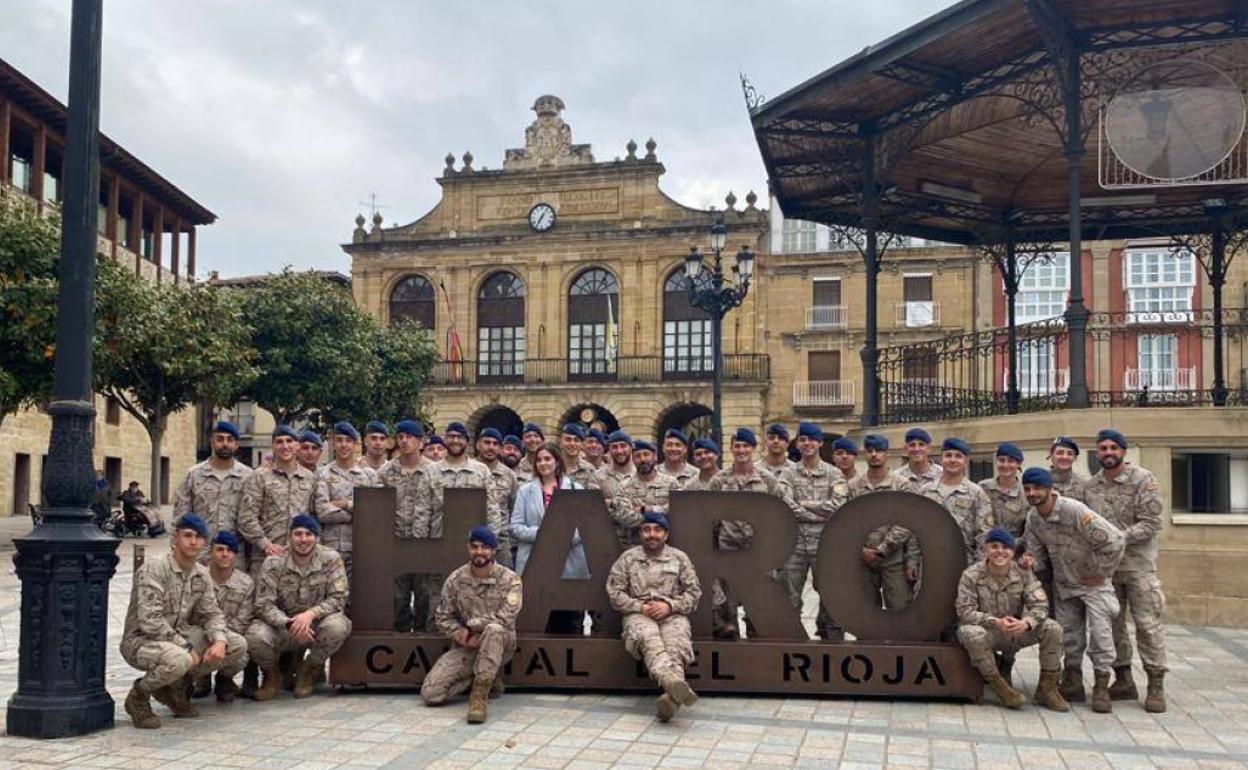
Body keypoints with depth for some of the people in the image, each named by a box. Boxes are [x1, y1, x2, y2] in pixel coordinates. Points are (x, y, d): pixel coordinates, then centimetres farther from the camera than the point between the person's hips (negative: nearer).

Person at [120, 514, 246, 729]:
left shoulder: (202, 575, 5)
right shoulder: (153, 569, -19)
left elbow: (211, 613, 7)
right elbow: (149, 621, -25)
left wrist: (220, 641, -15)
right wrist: (186, 648, -24)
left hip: (179, 637, 8)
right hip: (141, 640, -8)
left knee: (237, 645, -6)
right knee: (178, 659, -40)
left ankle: (176, 685, 8)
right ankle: (138, 696, -7)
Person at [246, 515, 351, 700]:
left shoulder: (331, 559, -9)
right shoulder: (274, 563, -9)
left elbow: (338, 598, -13)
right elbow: (264, 604, -14)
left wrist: (311, 614, -32)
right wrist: (288, 623, -33)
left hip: (316, 625, 0)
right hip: (282, 628, 0)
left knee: (338, 625, -33)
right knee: (255, 635, -31)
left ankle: (307, 670, -2)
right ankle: (271, 673, 5)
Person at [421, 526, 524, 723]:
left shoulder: (510, 580, -8)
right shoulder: (455, 579, 0)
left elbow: (505, 619, -18)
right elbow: (443, 617, 3)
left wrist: (471, 625, -14)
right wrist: (459, 633, -16)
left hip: (500, 644, -3)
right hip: (465, 647, 3)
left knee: (493, 629, -40)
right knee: (430, 694, -14)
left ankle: (479, 697, -32)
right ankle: (488, 679, 8)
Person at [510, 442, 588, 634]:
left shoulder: (575, 489, 11)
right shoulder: (525, 491, 12)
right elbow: (515, 527, 4)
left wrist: (568, 537, -15)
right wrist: (539, 534, -13)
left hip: (569, 565, 0)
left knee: (568, 619, 0)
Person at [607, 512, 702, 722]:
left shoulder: (680, 558, 14)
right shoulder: (628, 558, 14)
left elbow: (694, 592, 8)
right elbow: (614, 591, 6)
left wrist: (670, 606, -10)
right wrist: (640, 607, -9)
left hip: (672, 614, 1)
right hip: (639, 614, -1)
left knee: (676, 643, -34)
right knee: (649, 638, -37)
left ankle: (672, 695, -58)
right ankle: (674, 682, -63)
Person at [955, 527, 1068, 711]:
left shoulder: (1023, 574, -4)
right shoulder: (971, 575, -13)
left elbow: (1040, 604, -11)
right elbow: (965, 611, -19)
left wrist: (1026, 623, -34)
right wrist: (996, 622, -33)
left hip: (1015, 633, 3)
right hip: (986, 631, -3)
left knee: (1052, 629, -17)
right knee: (972, 633, -38)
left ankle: (1047, 688, -3)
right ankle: (999, 686, -17)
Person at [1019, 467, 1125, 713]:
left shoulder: (1075, 511, -27)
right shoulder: (1033, 518, -5)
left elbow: (1114, 540, -27)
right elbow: (1037, 553, 4)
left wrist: (1100, 574, -18)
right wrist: (1030, 562, -21)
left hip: (1093, 583, -6)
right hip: (1064, 584, 6)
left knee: (1100, 633, -10)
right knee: (1069, 636, 12)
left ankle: (1101, 688, 1)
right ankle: (1072, 684, 25)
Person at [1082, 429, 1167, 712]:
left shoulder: (1143, 480, -6)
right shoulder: (1091, 486, 9)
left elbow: (1150, 524, -11)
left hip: (1138, 564, -5)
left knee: (1148, 623, -4)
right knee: (1112, 623, 10)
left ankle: (1156, 685, 3)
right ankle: (1123, 680, 21)